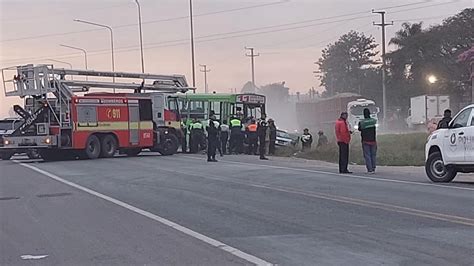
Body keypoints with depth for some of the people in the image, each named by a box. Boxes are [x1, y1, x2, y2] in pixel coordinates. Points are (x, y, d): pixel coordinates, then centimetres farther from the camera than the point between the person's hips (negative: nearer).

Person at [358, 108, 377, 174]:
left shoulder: (361, 122, -11)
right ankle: (373, 169, 13)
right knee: (373, 155, 12)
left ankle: (370, 170, -3)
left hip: (365, 141, -2)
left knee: (367, 155, 2)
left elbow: (359, 129, 6)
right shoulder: (374, 121, -5)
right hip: (373, 140, 2)